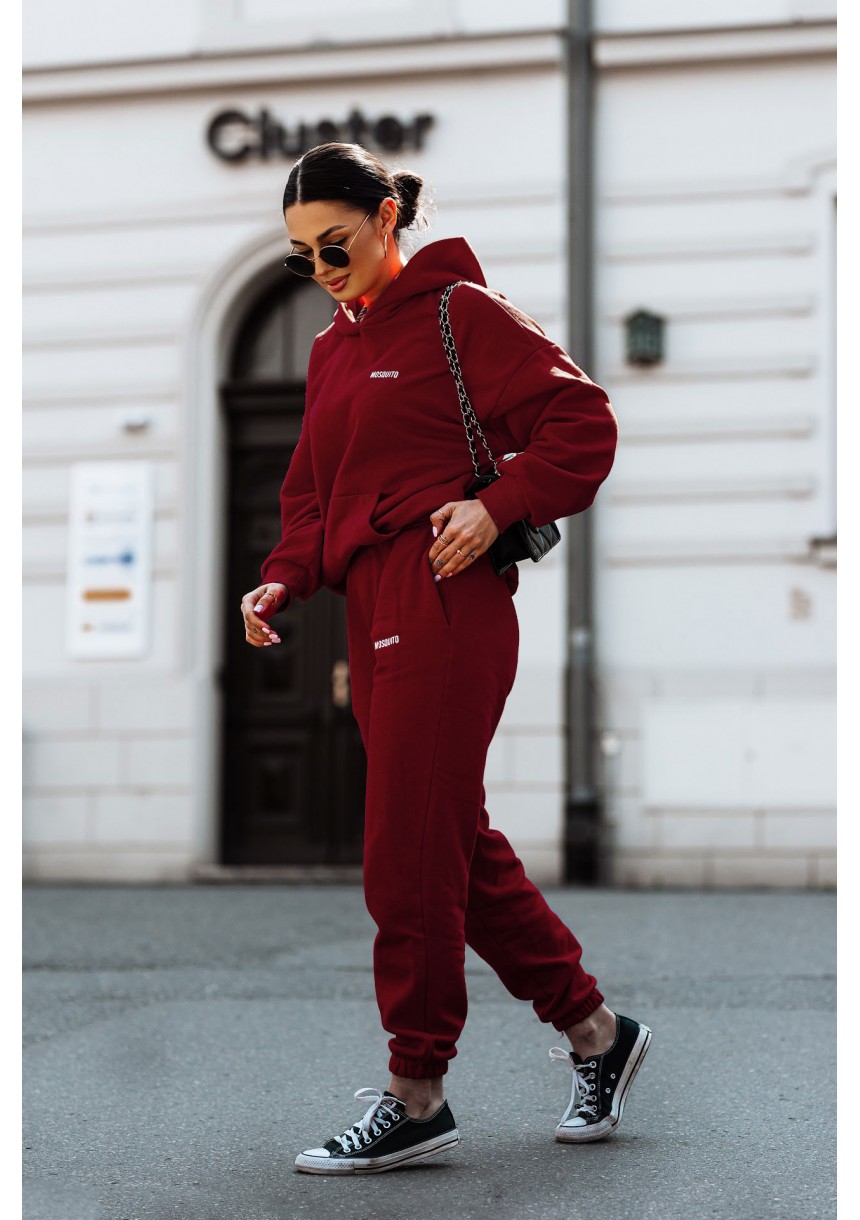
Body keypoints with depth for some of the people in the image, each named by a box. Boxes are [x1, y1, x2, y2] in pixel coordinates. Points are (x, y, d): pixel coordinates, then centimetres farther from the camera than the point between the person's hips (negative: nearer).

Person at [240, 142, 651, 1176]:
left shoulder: (458, 312, -4)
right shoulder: (331, 351, 20)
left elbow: (583, 422, -8)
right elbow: (313, 489, 22)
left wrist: (498, 506, -18)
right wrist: (283, 580, 6)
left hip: (445, 606, -9)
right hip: (373, 618, 9)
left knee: (409, 856, -6)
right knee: (458, 844, 12)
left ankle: (416, 1094, 5)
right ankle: (594, 1032, 25)